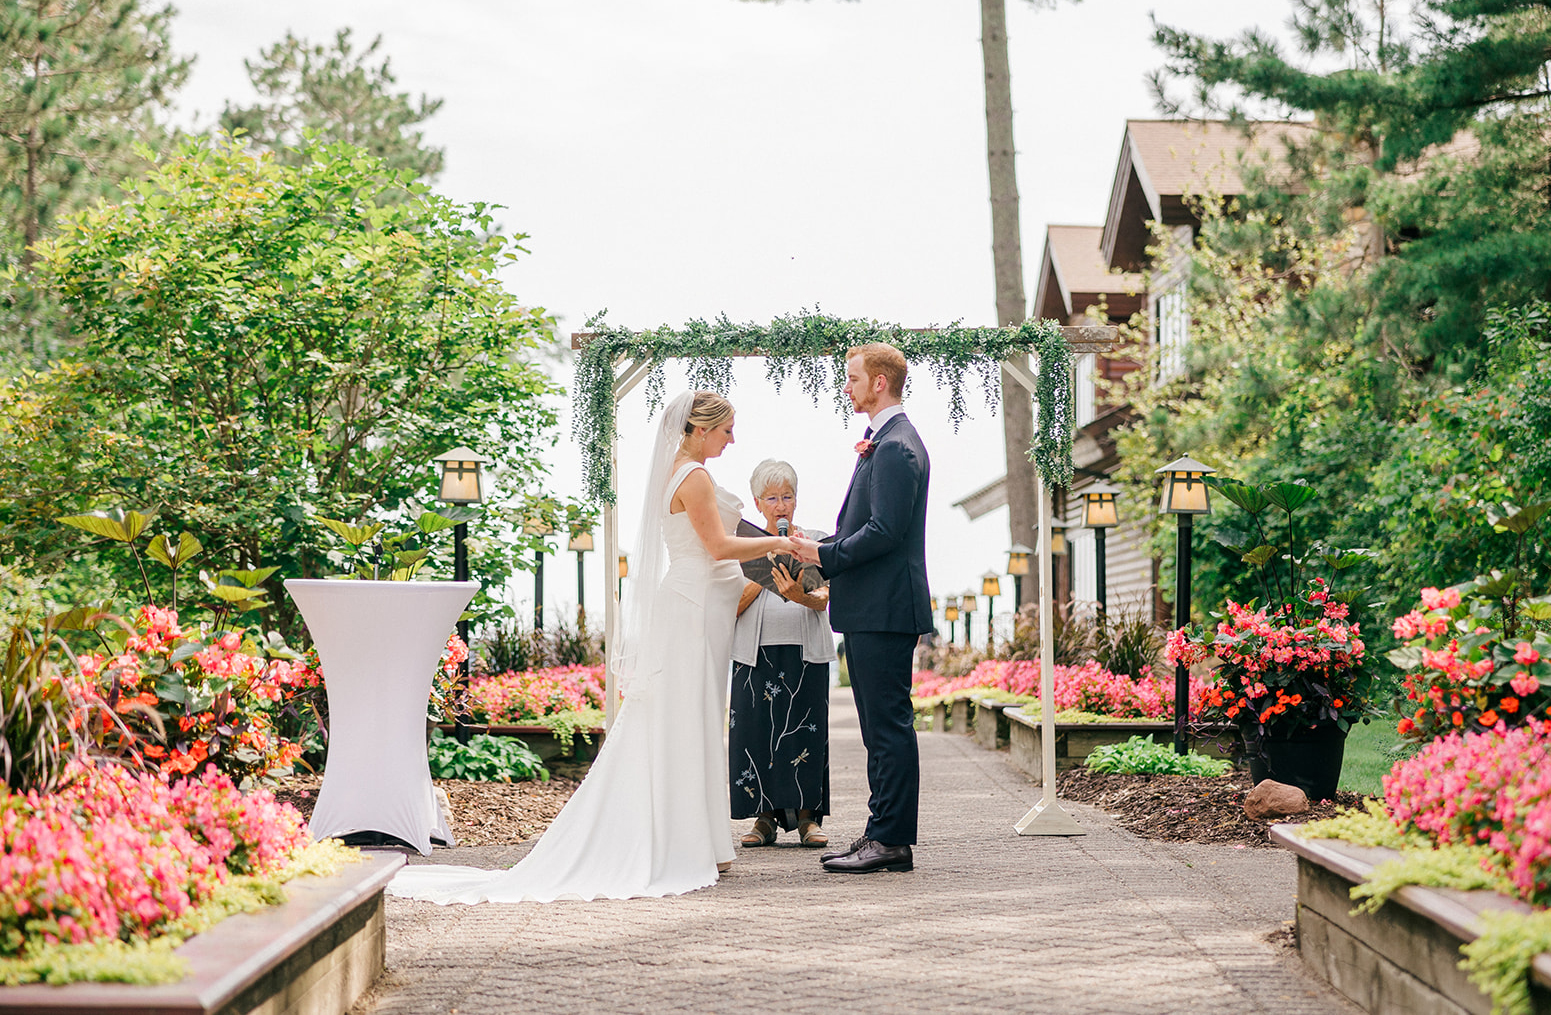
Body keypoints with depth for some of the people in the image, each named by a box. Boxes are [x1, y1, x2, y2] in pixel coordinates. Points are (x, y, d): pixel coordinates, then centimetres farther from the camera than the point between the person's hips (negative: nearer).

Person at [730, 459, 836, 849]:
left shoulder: (813, 542, 7)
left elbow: (823, 600, -6)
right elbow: (733, 607, 1)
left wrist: (799, 596, -28)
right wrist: (764, 573, -11)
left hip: (805, 652, 0)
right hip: (757, 652, 1)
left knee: (805, 728, -4)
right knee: (756, 728, -4)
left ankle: (807, 816, 3)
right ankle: (764, 817, 4)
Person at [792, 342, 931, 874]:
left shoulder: (896, 446, -15)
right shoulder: (884, 441, 19)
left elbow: (885, 531, -21)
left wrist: (825, 555, -15)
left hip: (884, 610, -11)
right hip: (870, 610, 11)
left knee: (889, 726, -7)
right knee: (879, 726, 13)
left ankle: (892, 841, -4)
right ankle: (882, 833, 18)